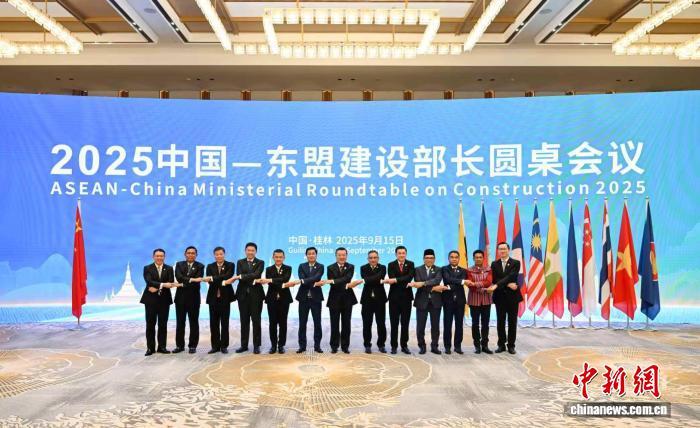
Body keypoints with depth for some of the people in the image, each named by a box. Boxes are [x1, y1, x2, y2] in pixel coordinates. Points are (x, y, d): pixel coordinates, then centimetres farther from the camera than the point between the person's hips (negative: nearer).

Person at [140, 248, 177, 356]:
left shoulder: (169, 269, 7)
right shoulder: (147, 268, 2)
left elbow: (171, 283, -5)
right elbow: (149, 281, -14)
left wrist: (157, 288, -16)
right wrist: (162, 285, -28)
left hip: (164, 299, 2)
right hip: (150, 299, -1)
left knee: (163, 324, 4)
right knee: (150, 324, 1)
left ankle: (162, 347, 10)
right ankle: (150, 347, 8)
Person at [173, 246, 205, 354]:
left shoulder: (200, 266, 2)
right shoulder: (179, 264, 8)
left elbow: (197, 281, -13)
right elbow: (178, 277, -10)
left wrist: (183, 284, -18)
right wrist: (191, 279, -23)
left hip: (194, 297, -2)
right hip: (180, 297, 2)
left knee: (194, 322, 3)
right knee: (180, 322, 6)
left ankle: (192, 345, 9)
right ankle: (180, 345, 14)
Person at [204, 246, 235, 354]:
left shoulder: (230, 265, 2)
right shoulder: (210, 266, 9)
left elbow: (227, 276, -17)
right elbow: (209, 280, -6)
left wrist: (212, 278, -25)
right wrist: (222, 282, -18)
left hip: (225, 297, -2)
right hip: (213, 297, 2)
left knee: (224, 323, 2)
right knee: (214, 323, 4)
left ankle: (224, 346, 9)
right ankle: (215, 346, 11)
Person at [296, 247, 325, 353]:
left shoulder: (320, 267, 2)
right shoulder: (302, 266, 6)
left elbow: (317, 277, -17)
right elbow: (302, 279, -9)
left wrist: (304, 281, -25)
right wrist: (314, 284, -20)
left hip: (316, 297, -1)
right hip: (303, 297, 1)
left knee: (317, 322, 3)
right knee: (302, 323, 4)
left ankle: (317, 345, 12)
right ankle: (302, 345, 11)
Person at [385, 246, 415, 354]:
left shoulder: (410, 264, 4)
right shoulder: (391, 265, 3)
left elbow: (410, 277, -14)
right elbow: (391, 279, -12)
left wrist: (396, 280, -25)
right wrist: (404, 283, -21)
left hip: (406, 297, 1)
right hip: (394, 297, -1)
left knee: (405, 323, 6)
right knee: (394, 323, 3)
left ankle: (404, 345, 14)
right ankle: (394, 346, 10)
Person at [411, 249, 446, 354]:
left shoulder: (438, 270, 6)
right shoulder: (418, 269, 5)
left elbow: (437, 280, -15)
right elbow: (418, 284, -8)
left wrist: (423, 283, -26)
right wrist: (433, 288, -16)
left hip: (435, 301, 1)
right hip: (422, 301, -1)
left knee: (435, 325, 5)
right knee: (420, 326, 2)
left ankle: (434, 346, 15)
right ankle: (422, 346, 13)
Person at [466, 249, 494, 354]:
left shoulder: (488, 269, 5)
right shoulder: (469, 270, 0)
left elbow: (489, 282, -10)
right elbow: (470, 286, -8)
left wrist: (476, 284, -21)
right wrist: (484, 289, -15)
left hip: (486, 299, 2)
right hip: (474, 299, -1)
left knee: (485, 323, 5)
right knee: (475, 323, 3)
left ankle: (485, 345, 12)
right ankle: (477, 345, 10)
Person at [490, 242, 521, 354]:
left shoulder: (515, 263, -2)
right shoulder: (494, 264, 6)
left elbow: (510, 277, -16)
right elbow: (495, 280, -3)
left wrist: (497, 285, -27)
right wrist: (507, 285, -18)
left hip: (512, 296, -2)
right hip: (500, 296, 2)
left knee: (512, 322, 4)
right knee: (500, 322, 6)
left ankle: (511, 345, 13)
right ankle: (501, 345, 14)